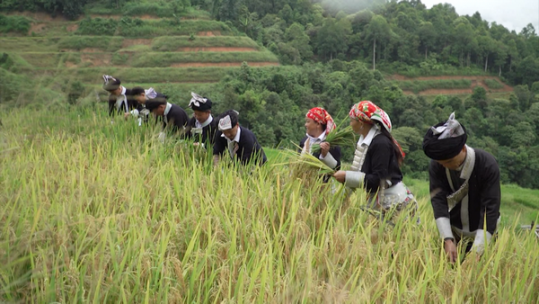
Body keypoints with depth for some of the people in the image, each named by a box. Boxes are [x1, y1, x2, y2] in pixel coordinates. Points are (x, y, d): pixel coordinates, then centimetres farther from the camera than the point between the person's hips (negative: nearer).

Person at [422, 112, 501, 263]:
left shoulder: (488, 165, -24)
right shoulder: (436, 165, -16)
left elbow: (490, 208, -26)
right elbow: (438, 201, -21)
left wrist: (476, 251, -34)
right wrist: (447, 239, -35)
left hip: (481, 231, -2)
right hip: (452, 231, 2)